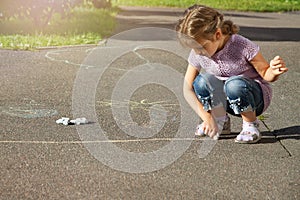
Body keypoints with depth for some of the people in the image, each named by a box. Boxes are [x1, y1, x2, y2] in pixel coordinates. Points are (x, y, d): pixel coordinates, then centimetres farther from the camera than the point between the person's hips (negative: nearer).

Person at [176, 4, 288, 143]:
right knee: (201, 81, -26)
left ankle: (250, 125, -14)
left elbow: (266, 74, -14)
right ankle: (221, 121, -5)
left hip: (254, 97, -4)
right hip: (225, 101, 4)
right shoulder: (197, 54, -12)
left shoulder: (242, 46, -24)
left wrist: (274, 72, -39)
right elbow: (188, 89, -11)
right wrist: (206, 117, -21)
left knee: (234, 84, -37)